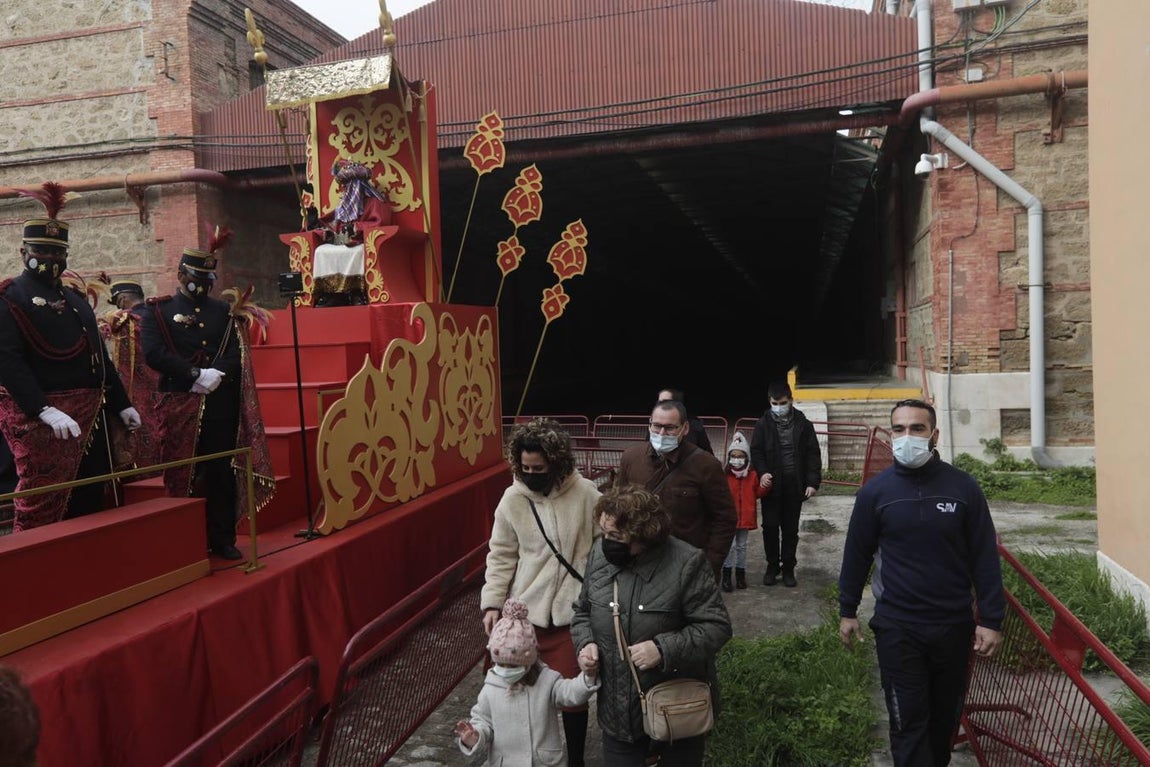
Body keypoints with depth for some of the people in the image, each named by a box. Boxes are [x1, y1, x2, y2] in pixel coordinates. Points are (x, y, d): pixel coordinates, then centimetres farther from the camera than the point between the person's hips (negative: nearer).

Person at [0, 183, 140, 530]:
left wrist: (121, 405, 17)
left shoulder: (76, 300, 17)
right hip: (38, 418, -7)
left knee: (90, 502, 13)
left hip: (89, 416, 7)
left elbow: (100, 357, 20)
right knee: (40, 509, -1)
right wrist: (46, 411, -27)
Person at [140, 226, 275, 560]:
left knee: (223, 473, 4)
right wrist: (196, 375, -17)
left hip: (221, 404, 3)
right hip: (179, 404, -2)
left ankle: (223, 539, 12)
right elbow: (154, 352, -9)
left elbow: (237, 353, 5)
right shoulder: (158, 310, 5)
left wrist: (216, 375, -13)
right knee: (183, 475, 2)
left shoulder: (223, 310, 15)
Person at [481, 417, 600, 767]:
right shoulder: (513, 498, -4)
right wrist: (492, 602, -4)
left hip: (572, 612, -1)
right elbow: (501, 555, 2)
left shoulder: (585, 493, -9)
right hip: (525, 612, 2)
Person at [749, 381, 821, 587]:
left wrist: (813, 482, -7)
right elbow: (756, 451, 1)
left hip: (794, 486, 0)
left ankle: (788, 568, 22)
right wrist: (762, 472, -17)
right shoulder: (763, 423, -1)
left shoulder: (803, 424, 0)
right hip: (771, 485, 0)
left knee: (790, 529, 9)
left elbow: (813, 454, 1)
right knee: (770, 527, 4)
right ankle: (772, 566, 21)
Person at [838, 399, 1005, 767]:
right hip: (896, 627, -1)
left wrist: (991, 620, -4)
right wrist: (847, 610, 9)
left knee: (946, 712, 20)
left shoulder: (963, 487, -6)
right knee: (908, 720, 3)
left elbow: (985, 558, -2)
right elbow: (857, 555, 4)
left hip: (953, 624, 2)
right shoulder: (875, 491, -7)